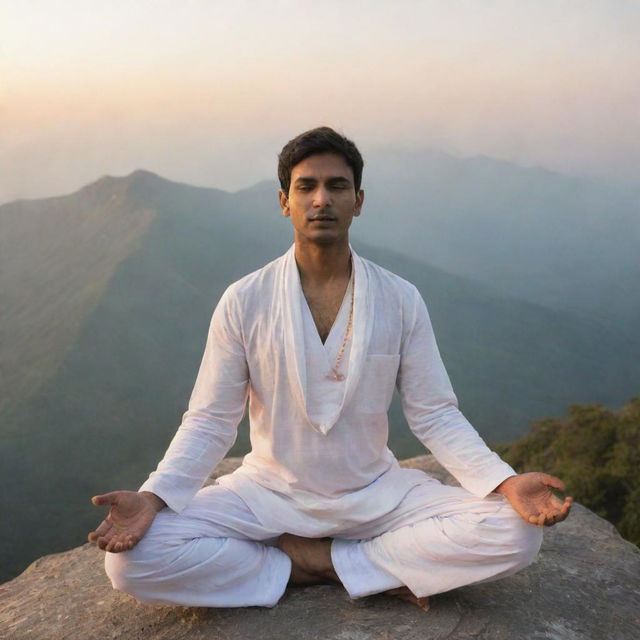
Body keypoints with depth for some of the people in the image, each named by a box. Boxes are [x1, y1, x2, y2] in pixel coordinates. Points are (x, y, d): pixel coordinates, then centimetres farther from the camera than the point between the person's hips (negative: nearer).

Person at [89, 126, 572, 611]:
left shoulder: (401, 301, -6)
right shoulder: (243, 302, -9)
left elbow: (435, 415, -3)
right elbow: (210, 421, -6)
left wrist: (507, 483, -19)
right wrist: (153, 497, -22)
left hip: (378, 494, 1)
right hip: (270, 493, 0)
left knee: (516, 533, -20)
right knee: (132, 558, -23)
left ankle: (319, 560, -9)